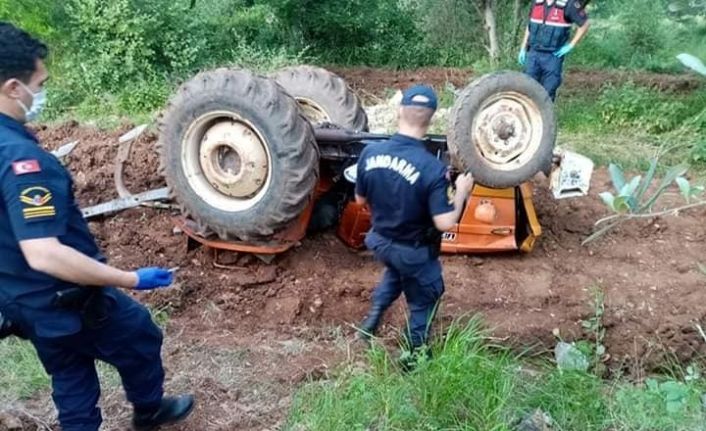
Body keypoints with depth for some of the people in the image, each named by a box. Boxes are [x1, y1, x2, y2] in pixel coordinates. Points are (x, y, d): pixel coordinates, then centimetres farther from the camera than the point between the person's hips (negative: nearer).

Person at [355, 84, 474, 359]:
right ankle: (415, 355, 39)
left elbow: (361, 200, -2)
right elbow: (445, 223, -26)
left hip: (380, 241, 5)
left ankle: (374, 315, 35)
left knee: (395, 271, 39)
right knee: (423, 301, 23)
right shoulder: (433, 168, -30)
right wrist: (461, 192, -11)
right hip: (414, 251, -4)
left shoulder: (370, 153, -16)